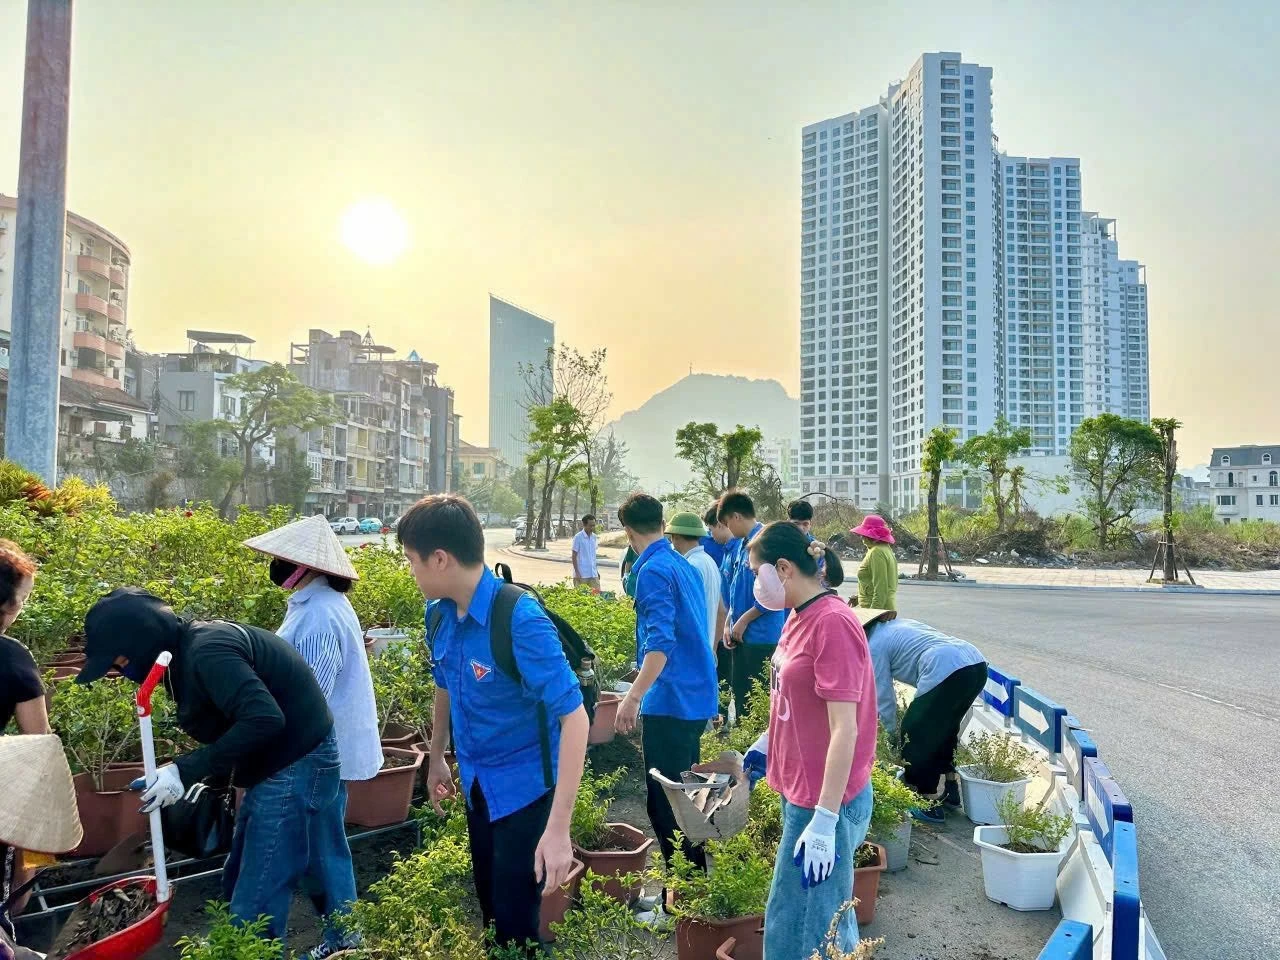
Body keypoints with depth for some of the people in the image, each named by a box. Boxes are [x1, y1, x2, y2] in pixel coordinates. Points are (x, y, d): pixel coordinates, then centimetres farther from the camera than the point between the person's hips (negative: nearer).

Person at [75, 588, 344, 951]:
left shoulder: (205, 653, -23)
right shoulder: (190, 648, 8)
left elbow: (264, 719, -32)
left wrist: (185, 771, -27)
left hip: (293, 767, -11)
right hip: (285, 762, 11)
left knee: (254, 905, -2)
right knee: (239, 888, 20)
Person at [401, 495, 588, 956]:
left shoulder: (520, 618, -30)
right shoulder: (439, 613, -8)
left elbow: (575, 717, -32)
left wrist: (558, 829, -35)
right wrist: (436, 759, 20)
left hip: (524, 785, -6)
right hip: (476, 781, 7)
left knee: (516, 922, 6)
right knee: (488, 907, 23)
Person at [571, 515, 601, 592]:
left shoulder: (594, 537, 9)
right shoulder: (578, 537, -9)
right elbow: (574, 556, -8)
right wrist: (577, 572, -12)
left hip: (593, 574, 6)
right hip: (582, 574, -6)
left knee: (597, 593, 3)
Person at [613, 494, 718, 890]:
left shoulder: (653, 570, -15)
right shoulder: (685, 565, 12)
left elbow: (661, 642, -26)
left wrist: (633, 697, -27)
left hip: (671, 700, -9)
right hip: (697, 697, 9)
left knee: (665, 805, 0)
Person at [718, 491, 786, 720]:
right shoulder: (744, 543, 12)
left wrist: (743, 620, -13)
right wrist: (728, 624, 9)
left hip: (760, 636, -9)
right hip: (743, 635, 9)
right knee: (740, 693, 16)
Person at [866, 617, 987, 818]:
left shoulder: (875, 645, 8)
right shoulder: (895, 626, 30)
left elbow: (884, 697, 11)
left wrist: (892, 732, 26)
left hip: (948, 672, -9)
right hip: (977, 664, 9)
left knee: (915, 735, 7)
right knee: (945, 727, 27)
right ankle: (950, 790, 36)